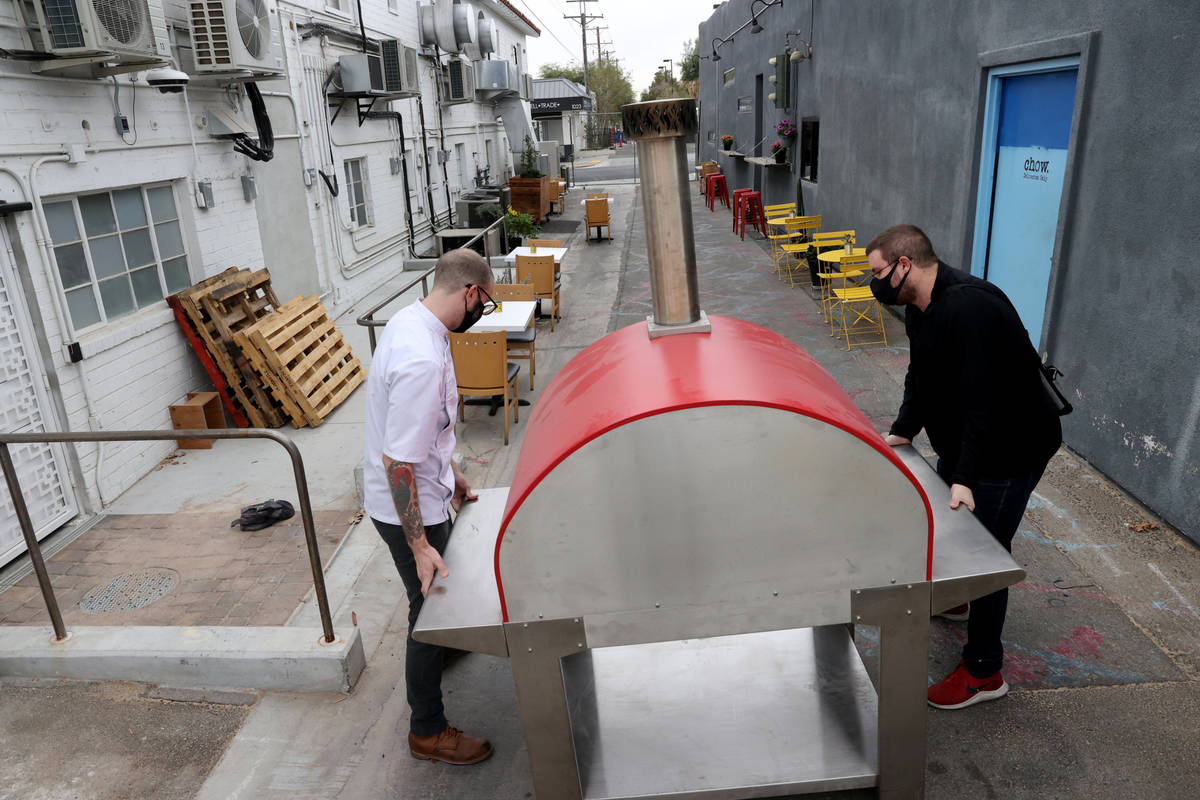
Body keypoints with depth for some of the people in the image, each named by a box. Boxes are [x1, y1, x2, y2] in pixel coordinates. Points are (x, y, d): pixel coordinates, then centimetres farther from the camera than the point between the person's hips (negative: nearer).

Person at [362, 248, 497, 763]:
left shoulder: (411, 320, -1)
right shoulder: (422, 360, -34)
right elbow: (397, 461, -32)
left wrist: (450, 471, 20)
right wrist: (419, 545, -26)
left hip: (421, 492, 10)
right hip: (409, 507, -10)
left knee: (441, 596, 31)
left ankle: (443, 658, 60)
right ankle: (427, 731, 29)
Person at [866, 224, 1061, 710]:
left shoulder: (970, 309, -30)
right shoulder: (921, 307, 2)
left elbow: (983, 402, -33)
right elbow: (921, 379, 11)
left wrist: (965, 478, -33)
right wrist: (901, 432, -1)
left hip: (1009, 450, -10)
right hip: (960, 442, 10)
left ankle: (984, 673, 13)